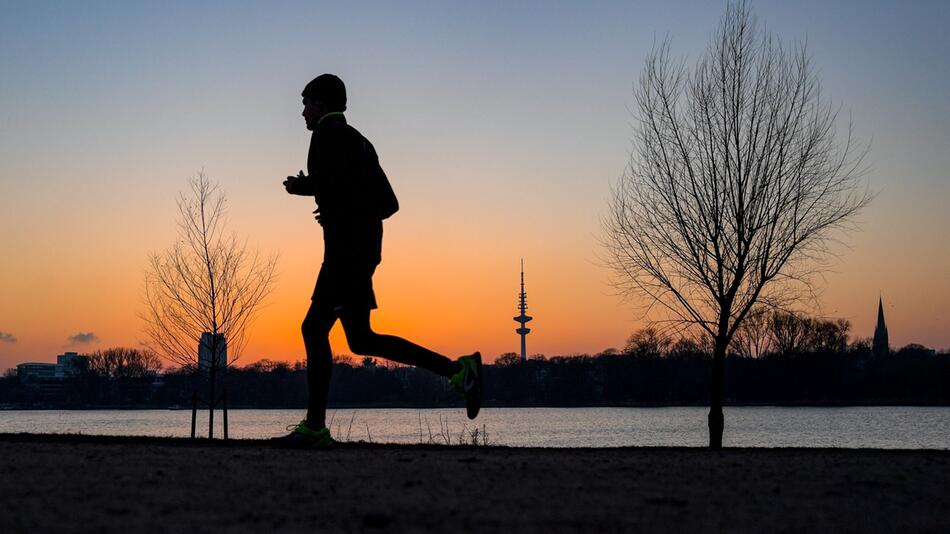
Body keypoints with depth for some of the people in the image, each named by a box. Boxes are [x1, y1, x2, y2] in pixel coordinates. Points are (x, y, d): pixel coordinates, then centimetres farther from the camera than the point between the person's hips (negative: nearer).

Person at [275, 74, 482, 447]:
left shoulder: (328, 132, -3)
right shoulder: (358, 142, 25)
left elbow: (328, 182, -21)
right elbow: (388, 203, 22)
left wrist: (299, 186, -2)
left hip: (347, 247, -10)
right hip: (362, 245, 10)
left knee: (361, 339, -13)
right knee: (314, 329, 9)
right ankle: (314, 426, 6)